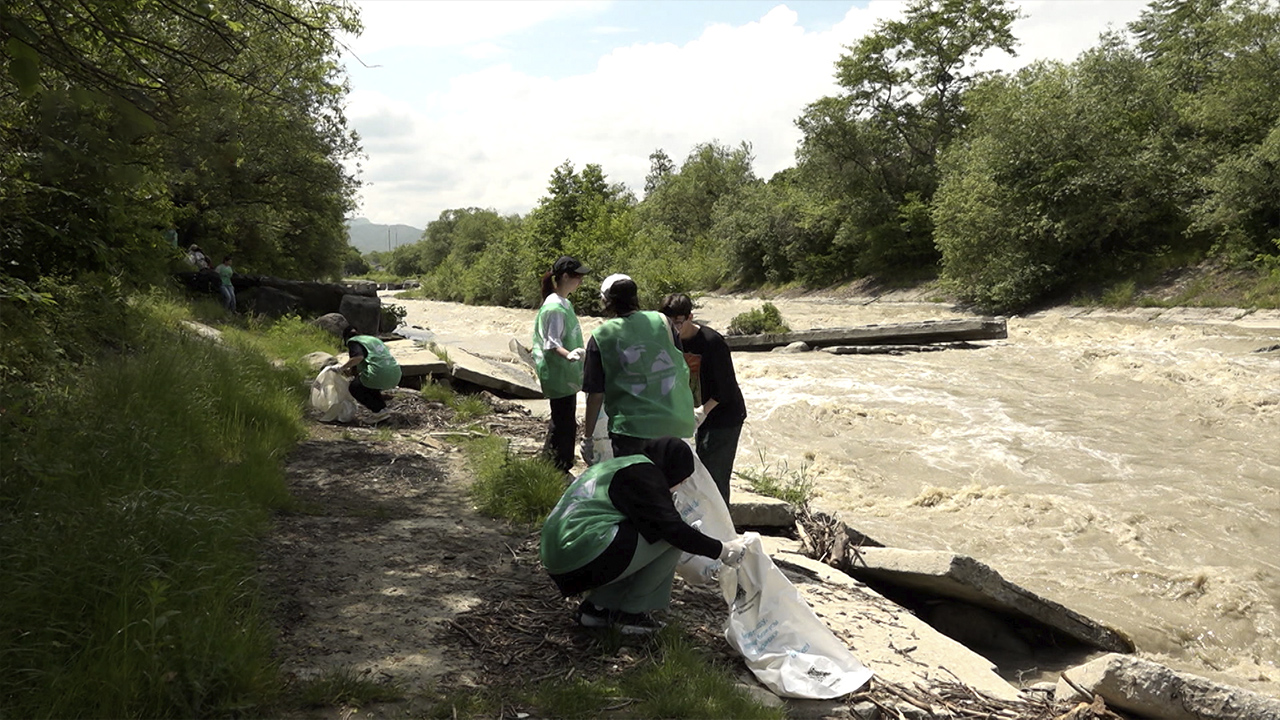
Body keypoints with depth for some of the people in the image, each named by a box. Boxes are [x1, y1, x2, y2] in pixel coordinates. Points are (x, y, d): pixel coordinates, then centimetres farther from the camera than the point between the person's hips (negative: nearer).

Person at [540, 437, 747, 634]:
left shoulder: (615, 467, 23)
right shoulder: (642, 473, -7)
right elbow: (672, 528, -14)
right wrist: (721, 550, -2)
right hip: (586, 558, -10)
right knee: (670, 539, -5)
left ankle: (596, 606, 16)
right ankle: (631, 613, 4)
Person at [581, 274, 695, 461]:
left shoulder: (601, 338, -5)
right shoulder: (662, 321, 3)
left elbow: (596, 394, -5)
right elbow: (683, 368, 12)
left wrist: (587, 438, 5)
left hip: (632, 427, -3)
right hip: (675, 424, 4)